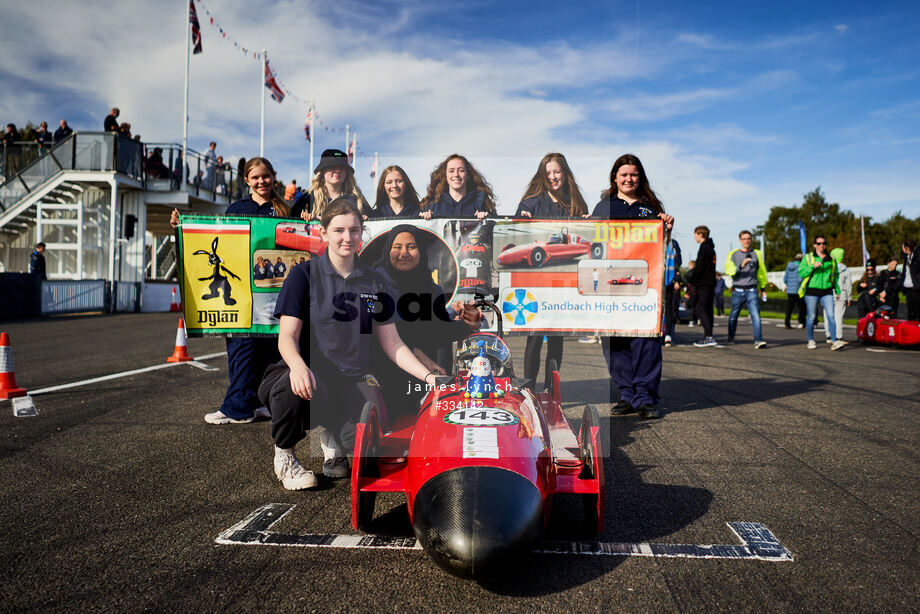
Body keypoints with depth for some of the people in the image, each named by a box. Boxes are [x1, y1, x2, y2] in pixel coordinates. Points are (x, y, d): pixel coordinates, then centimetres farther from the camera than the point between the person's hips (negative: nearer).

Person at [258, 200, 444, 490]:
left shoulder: (373, 282, 12)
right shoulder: (304, 275, 2)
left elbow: (392, 344, 13)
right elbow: (287, 337, -7)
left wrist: (428, 376, -1)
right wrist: (298, 366, -30)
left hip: (353, 379, 2)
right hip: (311, 373, -2)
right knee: (295, 389, -39)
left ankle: (333, 435, 15)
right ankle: (284, 453, -3)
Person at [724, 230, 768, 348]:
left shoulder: (757, 254, 12)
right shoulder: (734, 254, 6)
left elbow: (761, 272, 21)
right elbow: (729, 270, -8)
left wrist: (763, 288, 22)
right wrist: (741, 266, -24)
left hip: (752, 291, 0)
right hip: (737, 291, 0)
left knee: (756, 315, -14)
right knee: (733, 315, 10)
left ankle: (758, 340, -20)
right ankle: (731, 337, 32)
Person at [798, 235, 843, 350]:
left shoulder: (831, 259, 14)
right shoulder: (808, 258, 5)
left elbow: (835, 276, 24)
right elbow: (801, 272, -5)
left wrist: (837, 290, 20)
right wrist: (812, 266, -18)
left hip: (827, 291, 2)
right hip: (812, 291, -2)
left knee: (830, 316, -9)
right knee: (811, 317, 4)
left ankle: (835, 341, -10)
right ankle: (811, 341, 19)